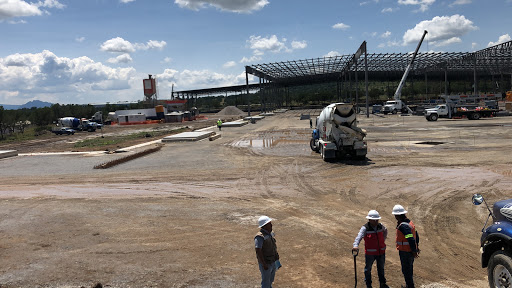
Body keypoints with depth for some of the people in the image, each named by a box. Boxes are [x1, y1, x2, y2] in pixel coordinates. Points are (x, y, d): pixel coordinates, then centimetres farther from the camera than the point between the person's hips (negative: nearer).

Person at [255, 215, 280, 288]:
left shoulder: (270, 233, 1)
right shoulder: (260, 237, -27)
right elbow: (258, 251, -28)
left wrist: (276, 257, 18)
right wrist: (264, 264, -27)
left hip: (273, 261, 8)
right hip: (266, 263, -8)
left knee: (271, 279, 24)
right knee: (266, 280, 6)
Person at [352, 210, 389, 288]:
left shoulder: (381, 226, -1)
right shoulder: (365, 228, -18)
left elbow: (385, 230, 24)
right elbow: (359, 236, -34)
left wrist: (383, 239, 13)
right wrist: (355, 245, -51)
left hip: (381, 252, 5)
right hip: (370, 253, -4)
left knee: (381, 268, 20)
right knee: (368, 269, 7)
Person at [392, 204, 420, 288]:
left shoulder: (403, 226, -25)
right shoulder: (409, 222, 5)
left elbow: (411, 239, -29)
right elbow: (416, 235, 14)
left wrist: (414, 251, -20)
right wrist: (417, 246, 21)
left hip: (405, 252, -10)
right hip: (410, 251, 10)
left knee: (406, 271, 5)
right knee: (409, 269, 23)